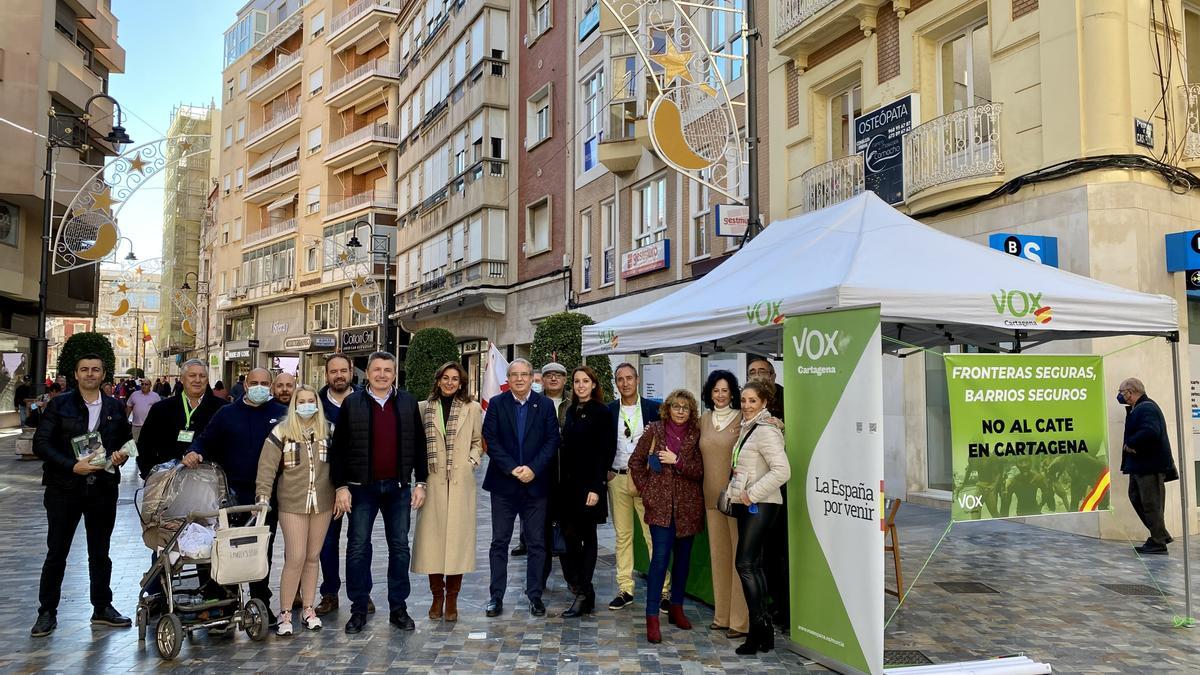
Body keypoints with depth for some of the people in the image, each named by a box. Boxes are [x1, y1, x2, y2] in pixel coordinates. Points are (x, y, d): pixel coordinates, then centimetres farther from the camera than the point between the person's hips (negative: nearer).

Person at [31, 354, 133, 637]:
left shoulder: (115, 408, 7)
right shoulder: (59, 405, -2)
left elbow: (126, 440, 19)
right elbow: (41, 443, -8)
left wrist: (122, 454, -4)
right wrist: (72, 466, -19)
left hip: (103, 488, 3)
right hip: (65, 488, -3)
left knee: (100, 553, 12)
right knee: (56, 553, 5)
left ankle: (102, 608, 23)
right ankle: (47, 612, 17)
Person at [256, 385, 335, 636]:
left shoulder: (327, 431, 6)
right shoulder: (282, 432, -3)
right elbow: (267, 466, -8)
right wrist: (263, 495, -17)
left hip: (322, 502, 3)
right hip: (292, 503, -3)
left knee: (313, 557, 10)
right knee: (295, 558, -6)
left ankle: (309, 609, 21)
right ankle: (285, 613, 8)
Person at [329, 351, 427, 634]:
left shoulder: (407, 403, 5)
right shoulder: (351, 403, 0)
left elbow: (418, 445, 7)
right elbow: (339, 448, -1)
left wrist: (420, 482, 2)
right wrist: (341, 486, -6)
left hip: (398, 487, 2)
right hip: (362, 487, -1)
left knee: (400, 547, 7)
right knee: (358, 548, 4)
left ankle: (399, 608, 17)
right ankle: (359, 609, 15)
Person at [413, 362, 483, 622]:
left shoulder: (472, 408, 6)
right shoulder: (424, 408, 9)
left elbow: (478, 442, 12)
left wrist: (472, 461, -3)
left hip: (461, 481, -1)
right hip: (432, 481, 1)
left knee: (457, 537, -1)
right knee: (432, 537, 1)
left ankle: (452, 599, 10)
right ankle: (437, 596, 15)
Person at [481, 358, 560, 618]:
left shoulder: (545, 405, 3)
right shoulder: (497, 404, 2)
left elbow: (552, 441, -2)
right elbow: (490, 440, -4)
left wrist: (533, 468, -14)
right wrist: (512, 468, -14)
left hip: (535, 483, 0)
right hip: (503, 484, 0)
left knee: (536, 543, 6)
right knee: (499, 542, 6)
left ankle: (535, 595, 17)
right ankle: (496, 596, 15)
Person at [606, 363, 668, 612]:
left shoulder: (654, 408, 0)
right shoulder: (608, 411, 6)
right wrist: (606, 470, 0)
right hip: (618, 479, 2)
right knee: (622, 535, 8)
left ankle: (663, 590, 3)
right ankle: (625, 590, 15)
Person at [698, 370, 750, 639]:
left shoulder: (742, 419, -6)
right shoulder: (704, 420, 11)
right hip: (712, 496, 6)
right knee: (718, 553, 12)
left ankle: (741, 620, 6)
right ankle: (722, 615, 23)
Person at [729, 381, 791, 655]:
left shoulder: (765, 430, -14)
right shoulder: (748, 428, 14)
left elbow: (782, 470, -23)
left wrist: (751, 493, -19)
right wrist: (735, 491, 14)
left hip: (760, 506, -10)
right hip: (747, 505, 10)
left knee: (745, 563, -11)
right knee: (754, 564, 10)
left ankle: (758, 628, -3)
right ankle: (765, 633, 16)